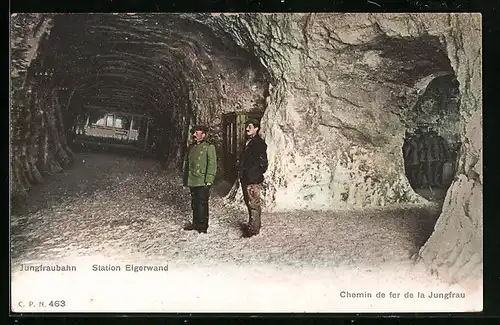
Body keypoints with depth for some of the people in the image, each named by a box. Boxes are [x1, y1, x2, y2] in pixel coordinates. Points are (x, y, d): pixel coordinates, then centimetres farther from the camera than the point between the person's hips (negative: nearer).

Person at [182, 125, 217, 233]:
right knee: (194, 203, 15)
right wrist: (185, 179, 19)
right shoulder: (191, 148, 15)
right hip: (192, 182, 7)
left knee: (202, 204, -4)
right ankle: (195, 223, 27)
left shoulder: (209, 147, -6)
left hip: (203, 182, -7)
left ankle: (203, 226, 5)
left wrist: (209, 179, -17)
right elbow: (186, 163, 22)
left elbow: (212, 164, -11)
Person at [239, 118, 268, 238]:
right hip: (245, 179, 10)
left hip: (254, 179, -10)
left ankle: (253, 228, -1)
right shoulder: (248, 142, 17)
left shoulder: (259, 143, -11)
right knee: (249, 203, 16)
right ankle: (253, 225, 27)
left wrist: (256, 174, -13)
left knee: (254, 204, -5)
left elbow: (263, 162, -15)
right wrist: (242, 174, 16)